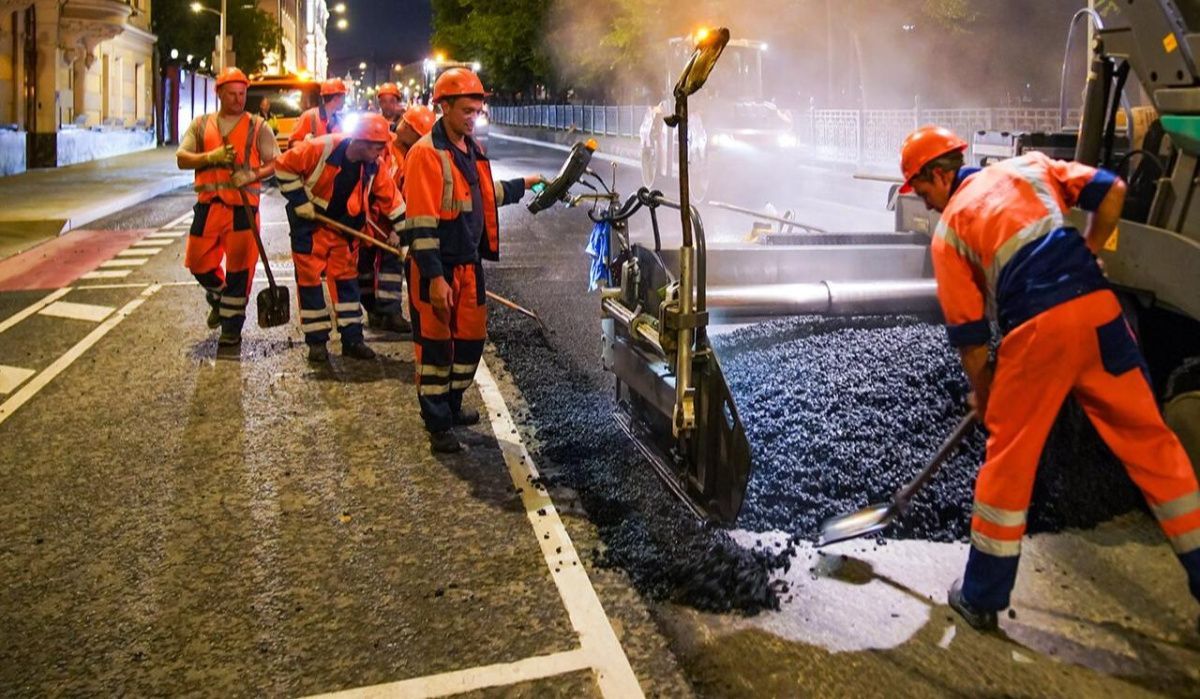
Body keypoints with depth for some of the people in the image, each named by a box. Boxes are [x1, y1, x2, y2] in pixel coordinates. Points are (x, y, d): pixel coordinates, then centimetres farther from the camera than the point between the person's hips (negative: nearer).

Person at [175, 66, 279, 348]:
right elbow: (182, 159, 4)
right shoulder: (201, 124, 11)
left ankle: (232, 326, 10)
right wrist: (212, 157, -13)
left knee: (240, 267, -2)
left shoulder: (257, 126, 5)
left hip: (243, 205, -3)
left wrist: (250, 175, -18)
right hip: (208, 203, 3)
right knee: (199, 262, 6)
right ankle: (218, 300, 37)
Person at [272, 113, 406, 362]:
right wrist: (300, 200, -17)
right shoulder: (320, 148, -26)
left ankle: (352, 338, 13)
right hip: (309, 223, -4)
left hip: (344, 226, 4)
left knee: (346, 278, 7)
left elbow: (390, 196, 3)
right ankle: (316, 340, 9)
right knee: (310, 278, 0)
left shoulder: (373, 166, -10)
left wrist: (398, 228, 5)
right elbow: (284, 166, -18)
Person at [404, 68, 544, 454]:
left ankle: (452, 404, 35)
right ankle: (438, 425, 12)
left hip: (469, 263, 8)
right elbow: (421, 223, -20)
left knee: (472, 337, 16)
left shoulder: (471, 149, 11)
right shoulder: (426, 153, -16)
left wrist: (522, 185, 24)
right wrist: (434, 278, -24)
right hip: (437, 268, -8)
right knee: (436, 344, 1)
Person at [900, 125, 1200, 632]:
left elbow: (969, 331, 9)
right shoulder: (1028, 166, 21)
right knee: (1149, 439, 14)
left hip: (1036, 328, -3)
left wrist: (982, 396, 22)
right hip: (1098, 306, 4)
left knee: (1009, 457, 9)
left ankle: (981, 598, 18)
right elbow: (1111, 192, 11)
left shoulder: (948, 229, 11)